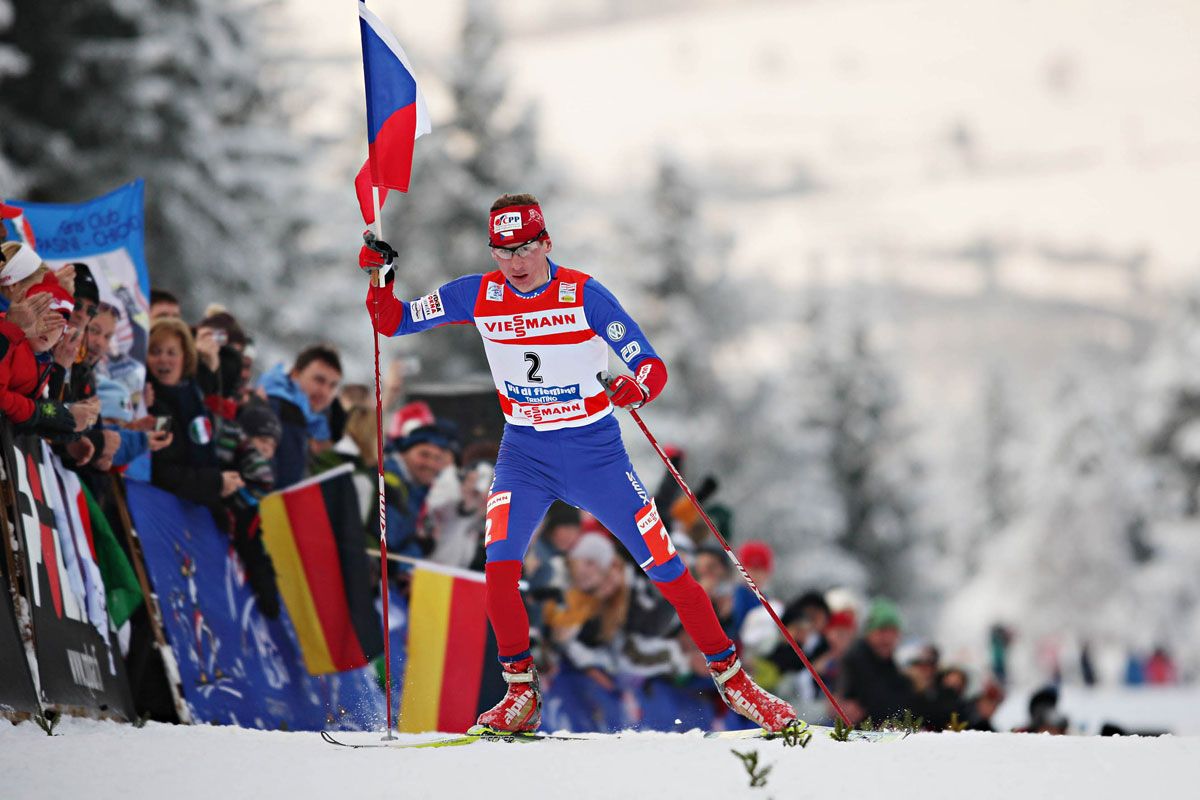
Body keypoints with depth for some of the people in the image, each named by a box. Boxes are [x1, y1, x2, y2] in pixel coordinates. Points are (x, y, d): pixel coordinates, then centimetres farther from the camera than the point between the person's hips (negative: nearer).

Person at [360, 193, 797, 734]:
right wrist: (379, 277, -16)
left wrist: (634, 391, -38)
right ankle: (521, 696, -5)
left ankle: (731, 679, 12)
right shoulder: (478, 295, -6)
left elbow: (652, 366, -16)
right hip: (524, 454, 2)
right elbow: (393, 323, 2)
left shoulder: (584, 295, -14)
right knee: (499, 565, -21)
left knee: (666, 569, -4)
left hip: (595, 452, -2)